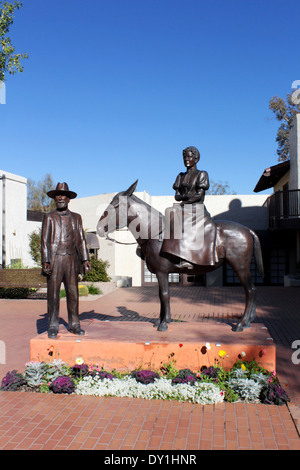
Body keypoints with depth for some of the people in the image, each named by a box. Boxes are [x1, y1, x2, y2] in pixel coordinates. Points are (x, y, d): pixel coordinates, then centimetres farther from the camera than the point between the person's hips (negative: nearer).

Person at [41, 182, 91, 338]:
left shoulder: (76, 217, 15)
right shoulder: (49, 217, 8)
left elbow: (81, 239, 12)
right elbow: (45, 240, 2)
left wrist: (85, 259, 2)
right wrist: (45, 261, -8)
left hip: (72, 260, 2)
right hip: (54, 261, -2)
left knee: (73, 293, 4)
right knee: (53, 294, -1)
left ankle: (74, 325, 14)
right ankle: (52, 327, 7)